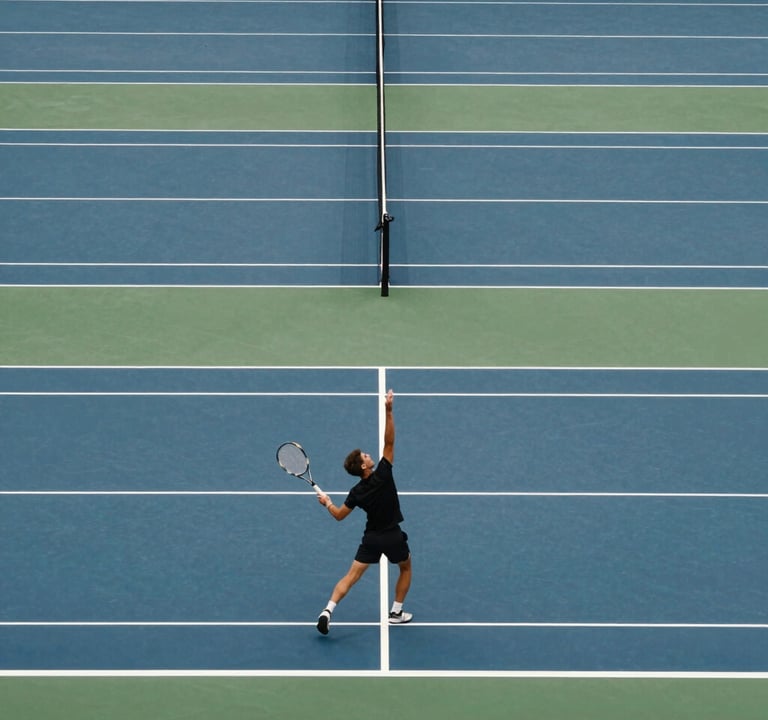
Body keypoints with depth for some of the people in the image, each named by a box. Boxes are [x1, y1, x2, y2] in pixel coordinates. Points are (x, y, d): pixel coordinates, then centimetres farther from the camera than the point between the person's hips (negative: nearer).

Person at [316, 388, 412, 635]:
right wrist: (388, 411, -29)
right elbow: (389, 442, -23)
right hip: (393, 536, -2)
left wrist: (327, 502, 22)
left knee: (352, 575, 2)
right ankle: (396, 612, 24)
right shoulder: (383, 475, -18)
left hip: (371, 538, 2)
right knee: (405, 568, 25)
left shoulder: (357, 492, -8)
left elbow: (339, 515, 2)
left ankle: (328, 610, -17)